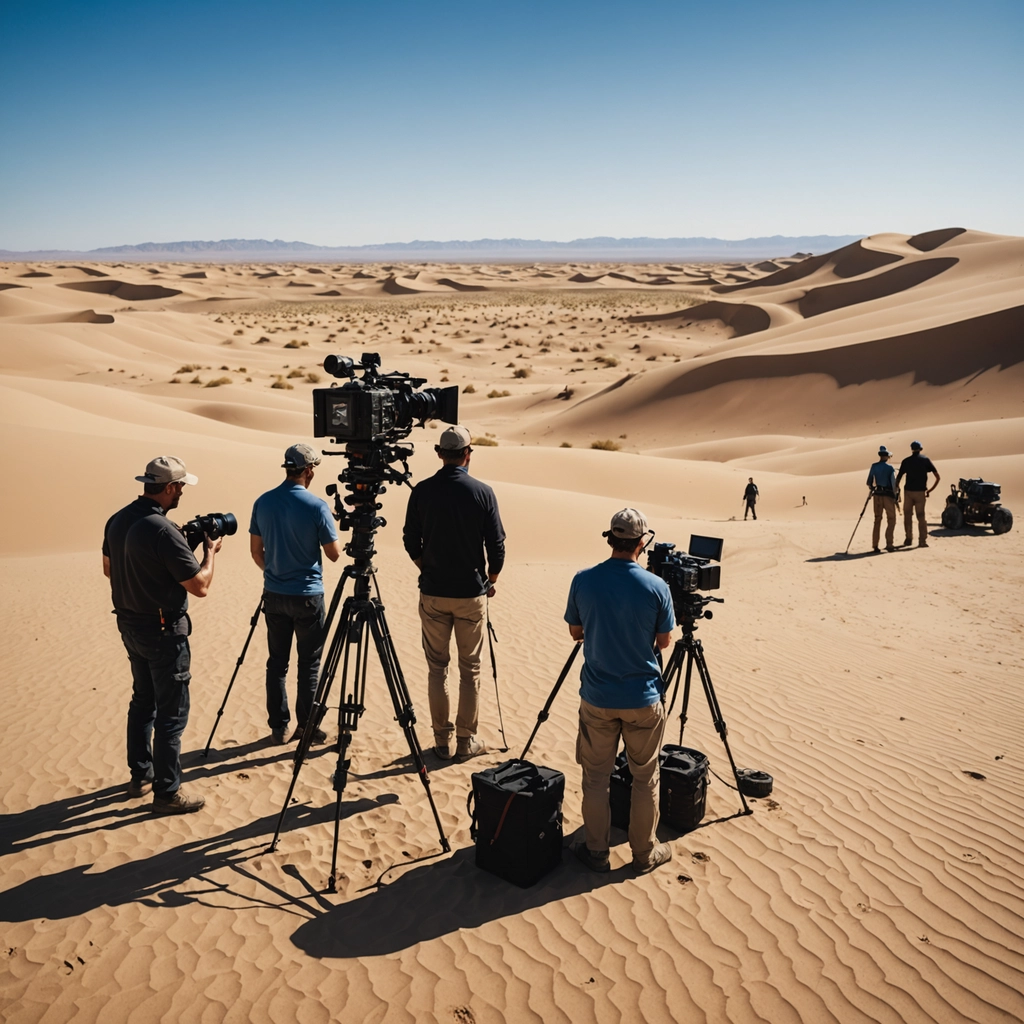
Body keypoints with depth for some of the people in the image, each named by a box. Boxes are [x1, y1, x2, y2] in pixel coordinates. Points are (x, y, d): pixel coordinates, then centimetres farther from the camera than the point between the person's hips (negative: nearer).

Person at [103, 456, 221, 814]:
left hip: (129, 624, 9)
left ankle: (140, 776, 32)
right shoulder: (163, 531, -24)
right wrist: (209, 550, -5)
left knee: (143, 701, 21)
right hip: (163, 630, -9)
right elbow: (200, 586, -21)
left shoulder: (117, 521, 2)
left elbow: (109, 569, 18)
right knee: (171, 713, 1)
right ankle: (167, 792, 9)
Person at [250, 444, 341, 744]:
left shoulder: (263, 502, 0)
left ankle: (278, 727, 18)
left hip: (274, 595, 4)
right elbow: (334, 554, -8)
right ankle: (307, 727, 14)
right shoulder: (317, 506, -14)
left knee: (277, 662, 12)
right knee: (309, 664, 8)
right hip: (307, 596, -4)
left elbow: (256, 551, 7)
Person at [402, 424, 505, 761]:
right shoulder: (483, 493, -8)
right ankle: (466, 741, 16)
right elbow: (496, 546, -6)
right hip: (471, 594, -1)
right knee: (470, 669, 9)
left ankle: (442, 740, 17)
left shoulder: (422, 490, -5)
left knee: (437, 667, 11)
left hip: (433, 593, 1)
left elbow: (411, 542, 2)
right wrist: (491, 581, 11)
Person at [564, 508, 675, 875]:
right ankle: (645, 853, 28)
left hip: (596, 697, 1)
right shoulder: (657, 587, -14)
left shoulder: (583, 580, -10)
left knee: (596, 776, 15)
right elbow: (664, 641, -1)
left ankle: (596, 851, 27)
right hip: (643, 699, -1)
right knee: (645, 777, 15)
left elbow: (575, 632, 4)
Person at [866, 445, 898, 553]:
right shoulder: (890, 468, -10)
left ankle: (875, 546, 8)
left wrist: (872, 489, 23)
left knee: (877, 520, 10)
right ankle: (889, 544, 2)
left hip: (877, 495, 4)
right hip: (888, 495, -4)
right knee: (891, 520, 7)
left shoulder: (874, 467, 1)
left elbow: (869, 482, 4)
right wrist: (895, 496, 1)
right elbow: (893, 483, -10)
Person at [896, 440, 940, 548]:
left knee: (907, 515, 13)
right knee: (921, 516, 5)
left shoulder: (906, 461, 3)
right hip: (920, 492, 0)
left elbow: (898, 478, 0)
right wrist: (930, 490, 7)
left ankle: (908, 539, 14)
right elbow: (938, 477, 2)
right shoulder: (925, 460, 2)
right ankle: (923, 540, 0)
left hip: (908, 492, 0)